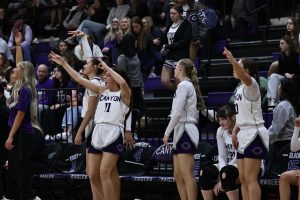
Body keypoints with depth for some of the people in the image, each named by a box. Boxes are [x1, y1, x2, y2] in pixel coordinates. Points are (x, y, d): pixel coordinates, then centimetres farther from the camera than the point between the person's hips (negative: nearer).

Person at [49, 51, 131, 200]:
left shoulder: (124, 94, 0)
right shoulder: (102, 91, 16)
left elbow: (122, 82, -24)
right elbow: (79, 79, 17)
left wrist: (106, 67, -13)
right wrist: (63, 63, 16)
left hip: (113, 134, -7)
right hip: (98, 133, 7)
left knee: (105, 172, -15)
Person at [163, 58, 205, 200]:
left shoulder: (184, 85, -9)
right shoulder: (188, 85, 20)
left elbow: (177, 113, -16)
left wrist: (167, 132, -11)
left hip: (185, 132, -10)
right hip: (181, 133, 10)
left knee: (187, 176, -12)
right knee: (178, 176, 9)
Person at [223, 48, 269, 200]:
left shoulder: (251, 84, -11)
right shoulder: (240, 88, 16)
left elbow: (244, 76, -35)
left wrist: (232, 60, -51)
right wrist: (235, 131, 9)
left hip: (254, 135, -10)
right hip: (243, 135, 10)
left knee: (250, 179, -11)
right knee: (243, 179, 9)